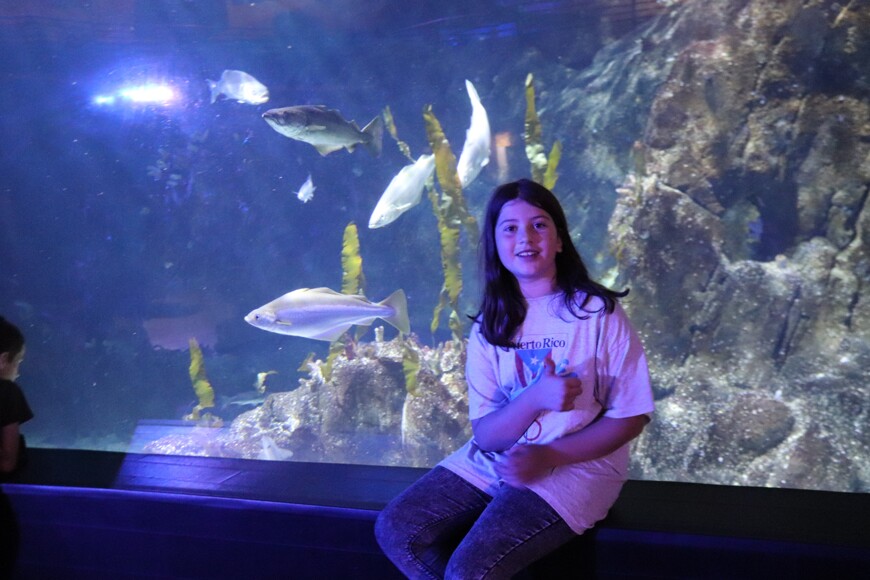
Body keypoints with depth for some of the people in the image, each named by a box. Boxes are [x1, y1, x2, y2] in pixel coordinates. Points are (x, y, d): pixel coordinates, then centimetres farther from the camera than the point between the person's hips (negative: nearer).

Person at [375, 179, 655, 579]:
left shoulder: (597, 312, -9)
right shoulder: (489, 325, 2)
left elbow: (630, 417, -8)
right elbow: (485, 434, -3)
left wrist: (547, 456, -19)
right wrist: (535, 398, -24)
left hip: (574, 466, -5)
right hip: (491, 462, 5)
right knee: (395, 529, -8)